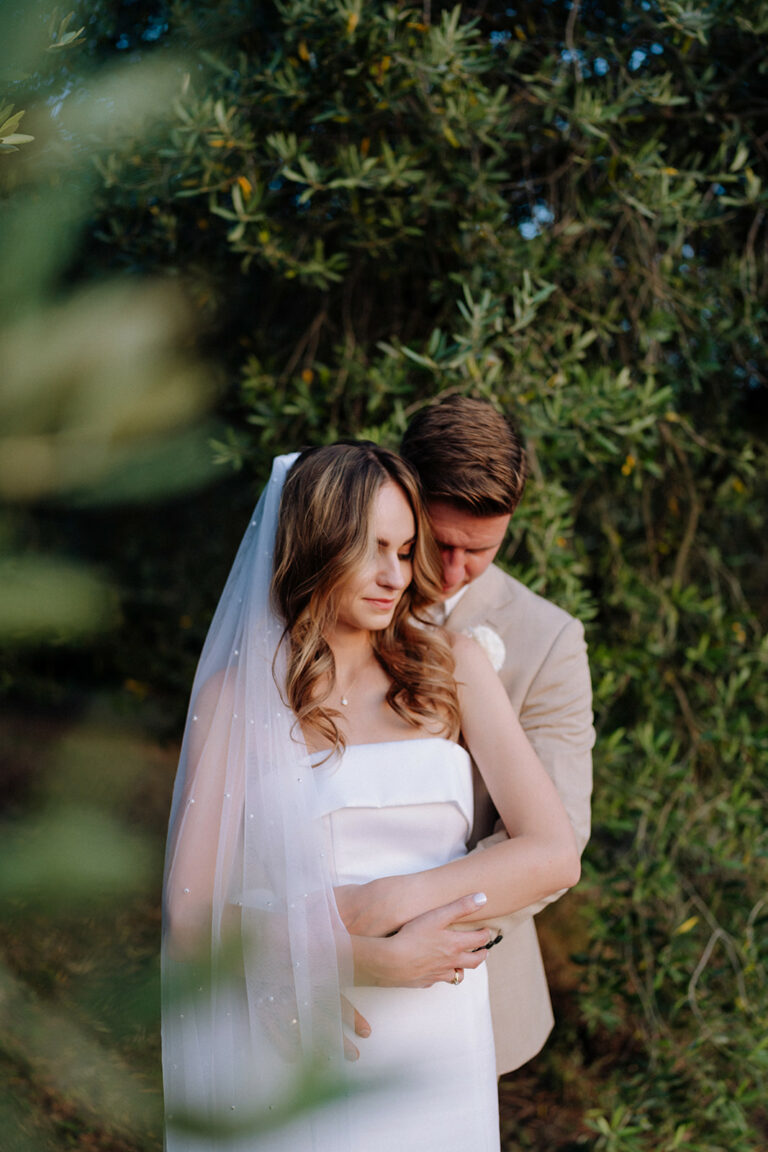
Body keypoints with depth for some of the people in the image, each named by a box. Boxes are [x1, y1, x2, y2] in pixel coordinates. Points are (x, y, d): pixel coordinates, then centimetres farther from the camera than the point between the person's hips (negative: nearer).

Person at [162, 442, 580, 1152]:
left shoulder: (452, 666, 1)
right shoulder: (238, 693, -4)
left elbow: (554, 854, -8)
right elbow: (191, 917, -10)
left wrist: (376, 905, -17)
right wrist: (373, 960, -19)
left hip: (436, 1046, 2)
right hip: (294, 1040, -2)